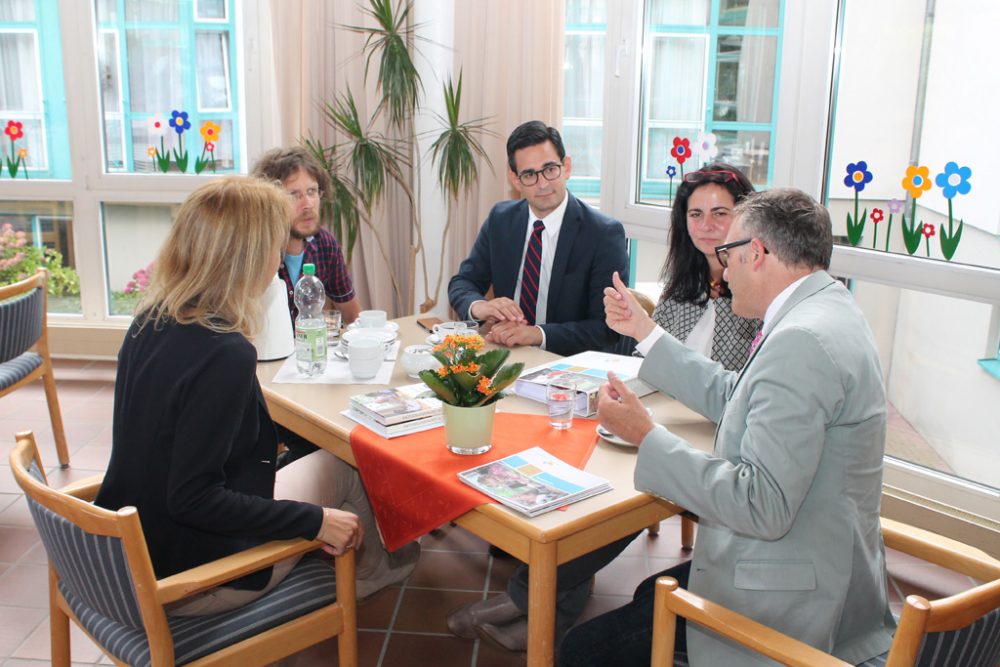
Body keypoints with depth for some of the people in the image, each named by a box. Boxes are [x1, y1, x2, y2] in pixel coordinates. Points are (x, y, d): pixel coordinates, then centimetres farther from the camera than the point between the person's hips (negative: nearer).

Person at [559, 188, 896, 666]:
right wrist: (644, 332, 17)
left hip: (785, 598, -10)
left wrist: (647, 438, -24)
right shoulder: (827, 309, 7)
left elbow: (763, 508, -30)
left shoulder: (802, 339, -27)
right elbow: (729, 397, 15)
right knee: (649, 594, 26)